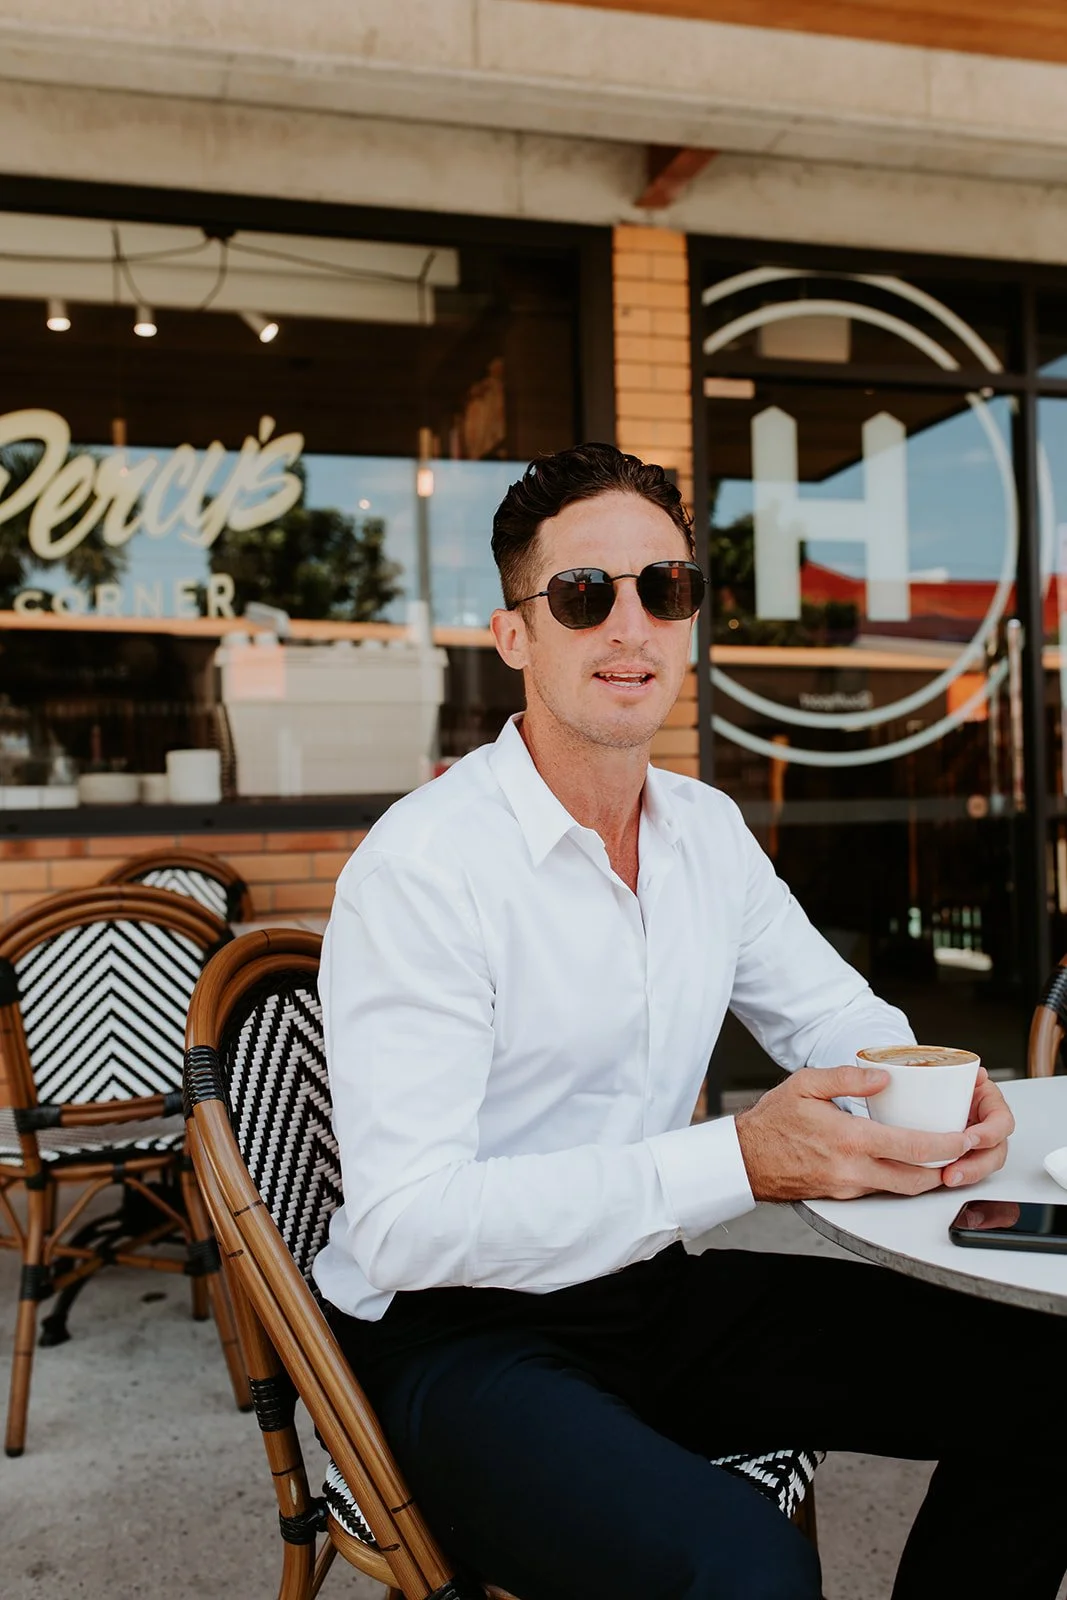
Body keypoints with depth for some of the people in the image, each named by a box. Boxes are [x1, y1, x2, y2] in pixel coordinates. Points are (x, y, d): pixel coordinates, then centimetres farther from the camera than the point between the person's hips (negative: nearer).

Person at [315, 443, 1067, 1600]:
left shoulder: (709, 831, 4)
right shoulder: (419, 867, -20)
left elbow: (838, 1017, 13)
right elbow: (404, 1224, -25)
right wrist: (741, 1164, -31)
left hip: (652, 1292, 7)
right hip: (459, 1333, -6)